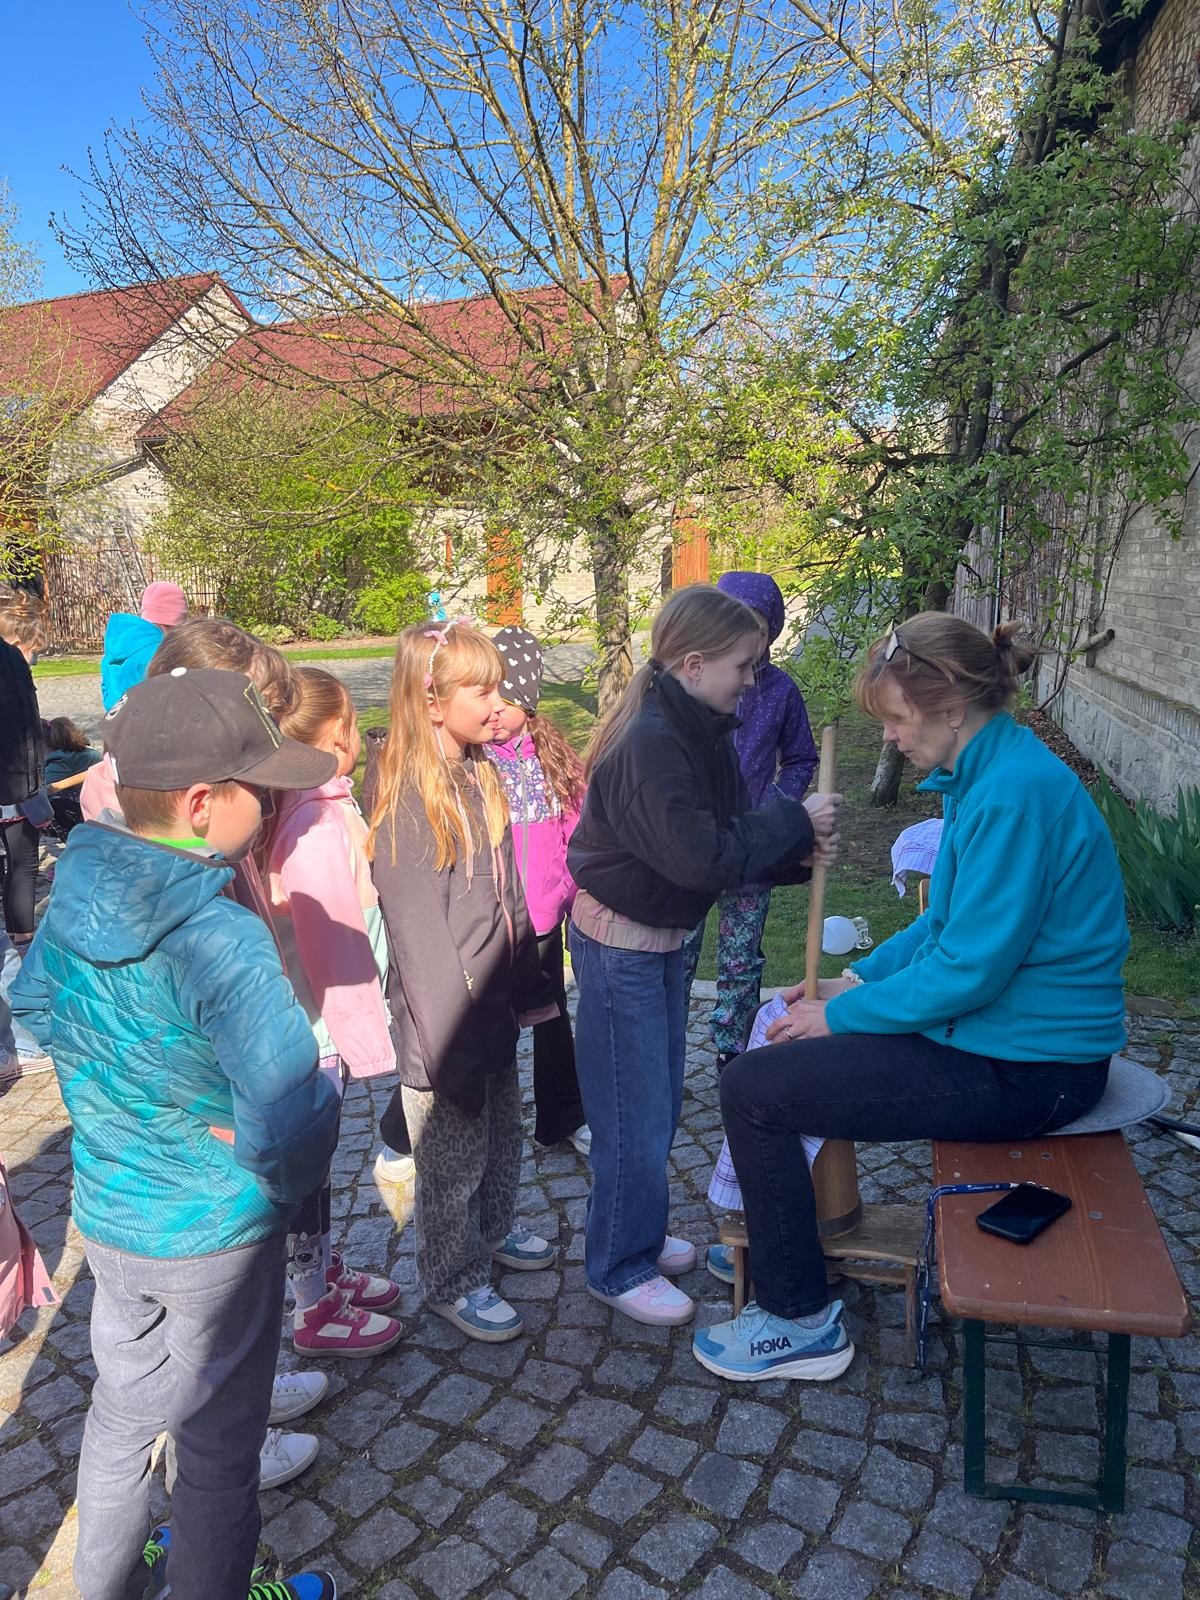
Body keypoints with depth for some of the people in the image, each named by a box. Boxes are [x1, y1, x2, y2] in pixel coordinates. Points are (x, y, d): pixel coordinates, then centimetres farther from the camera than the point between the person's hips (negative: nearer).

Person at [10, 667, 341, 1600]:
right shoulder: (220, 938, -33)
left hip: (105, 1211, 7)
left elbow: (35, 1008, 9)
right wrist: (281, 1183, -16)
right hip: (215, 1240, -7)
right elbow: (294, 1118, -36)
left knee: (122, 1408, 30)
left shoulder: (74, 887, -10)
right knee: (217, 1448, 18)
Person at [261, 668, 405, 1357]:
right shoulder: (318, 824, -25)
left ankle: (325, 1270, 42)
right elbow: (332, 940, -23)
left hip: (318, 1015, 9)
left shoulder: (325, 808, 2)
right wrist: (363, 1035, -16)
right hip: (320, 1022, -9)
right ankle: (318, 1311, 26)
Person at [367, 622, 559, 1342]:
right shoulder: (409, 799, -21)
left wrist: (528, 984, 14)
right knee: (454, 1159, 11)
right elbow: (420, 931, -22)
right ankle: (455, 1281, 32)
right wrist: (455, 1036, -20)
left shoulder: (480, 775, 4)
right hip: (447, 1016, -8)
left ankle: (495, 1228, 49)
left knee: (503, 1134, 26)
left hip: (495, 1003, 8)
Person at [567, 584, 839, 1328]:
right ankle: (621, 1267, 25)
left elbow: (729, 840, 6)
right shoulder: (649, 743, -28)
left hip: (664, 938, 9)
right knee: (636, 1115, 5)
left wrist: (796, 853, -11)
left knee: (661, 1101, 21)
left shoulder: (701, 730, 2)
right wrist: (792, 820, -23)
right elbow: (701, 857, -32)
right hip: (621, 945, -9)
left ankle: (642, 1233, 41)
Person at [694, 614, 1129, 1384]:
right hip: (1015, 1023, 10)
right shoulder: (989, 772, 6)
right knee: (790, 1039, 19)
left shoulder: (1015, 794, -25)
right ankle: (796, 1228, 34)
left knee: (751, 1090, -11)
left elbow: (970, 968, -26)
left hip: (1023, 1068, -10)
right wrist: (858, 980, 6)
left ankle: (802, 1323, 6)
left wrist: (843, 1014, -14)